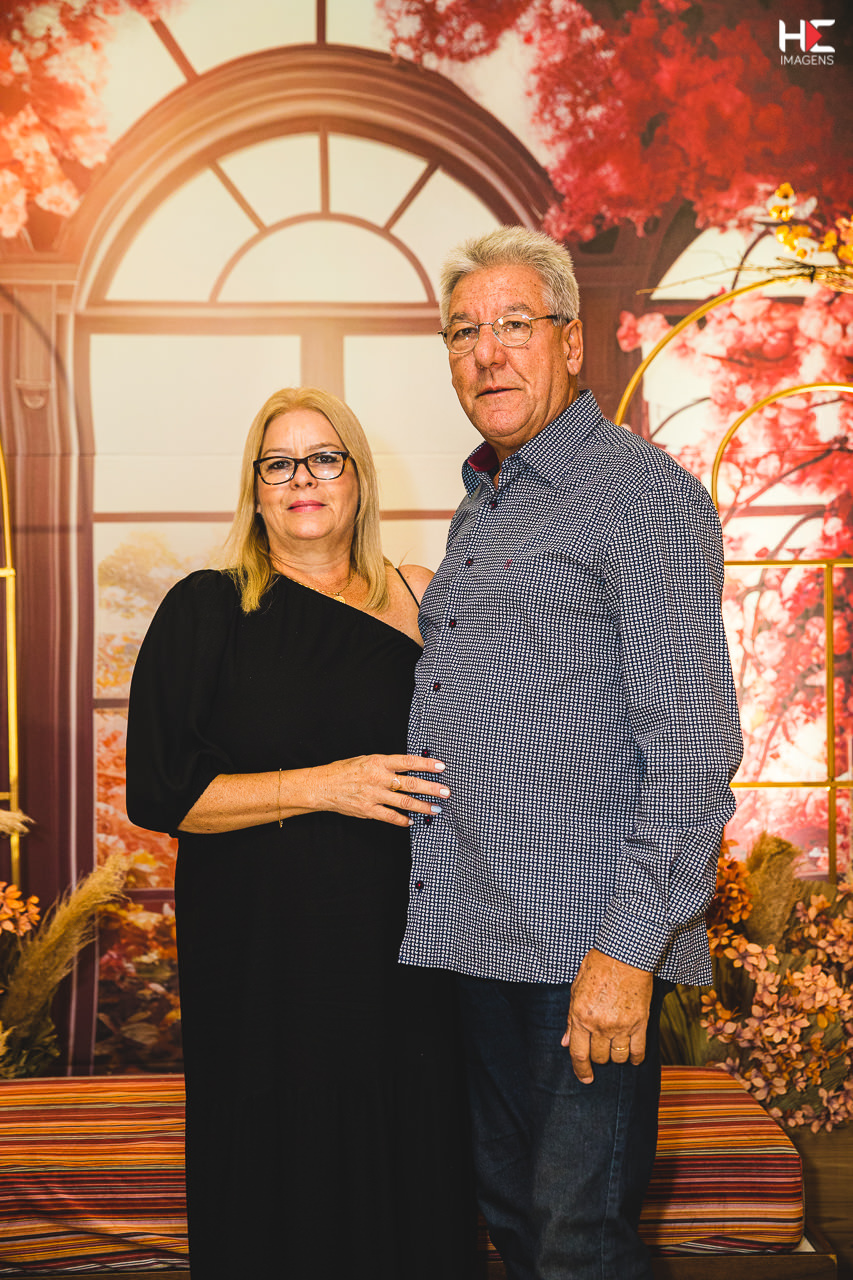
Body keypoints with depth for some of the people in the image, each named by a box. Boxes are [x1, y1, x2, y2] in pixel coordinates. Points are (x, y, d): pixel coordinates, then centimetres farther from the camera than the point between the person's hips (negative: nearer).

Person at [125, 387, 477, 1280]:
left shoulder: (419, 599, 8)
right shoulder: (207, 611, -1)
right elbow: (157, 790, -8)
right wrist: (322, 786, -16)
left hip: (405, 945, 3)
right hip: (264, 955, -2)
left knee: (416, 1178, 7)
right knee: (283, 1191, 4)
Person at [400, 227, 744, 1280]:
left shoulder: (642, 493, -8)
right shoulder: (479, 507, 18)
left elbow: (692, 749, -15)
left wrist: (630, 946, -20)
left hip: (586, 944, -8)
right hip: (476, 931, 8)